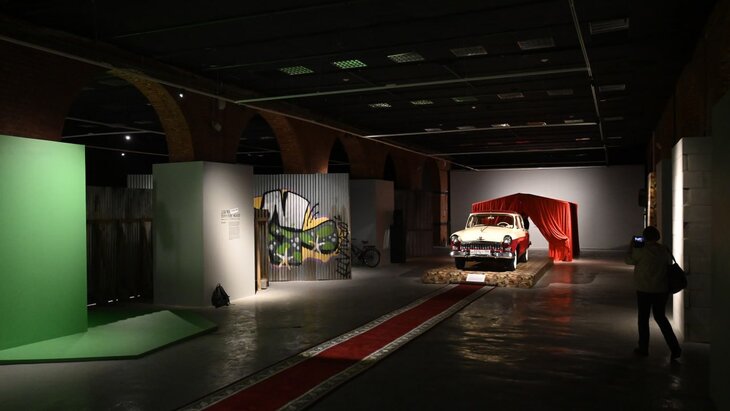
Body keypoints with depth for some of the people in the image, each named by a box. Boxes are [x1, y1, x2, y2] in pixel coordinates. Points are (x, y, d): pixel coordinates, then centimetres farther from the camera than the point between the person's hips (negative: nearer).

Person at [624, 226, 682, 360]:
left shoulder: (641, 251, -16)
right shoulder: (664, 250, -3)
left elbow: (629, 260, 0)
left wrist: (631, 246, 12)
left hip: (645, 291, -4)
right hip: (662, 290, 5)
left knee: (643, 319, 10)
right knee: (660, 317, 18)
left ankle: (643, 348, 20)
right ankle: (675, 348, 10)